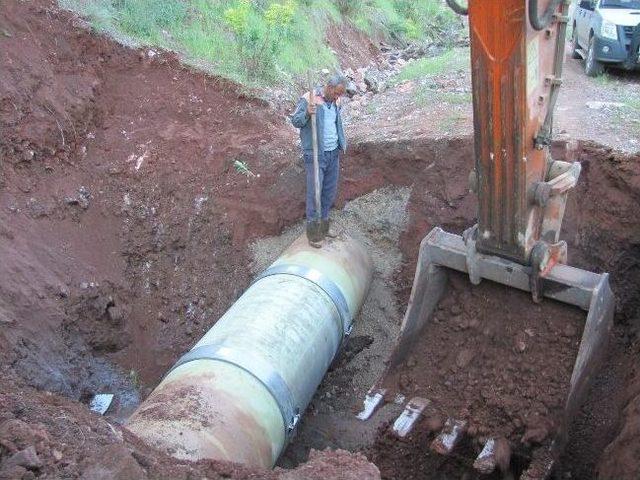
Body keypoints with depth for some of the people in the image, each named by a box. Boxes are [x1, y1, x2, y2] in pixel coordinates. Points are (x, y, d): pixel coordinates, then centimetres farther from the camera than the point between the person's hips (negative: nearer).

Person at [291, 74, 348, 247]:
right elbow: (295, 121, -13)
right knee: (314, 193, -4)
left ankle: (324, 223, 27)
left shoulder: (335, 102, 10)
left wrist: (342, 143, 16)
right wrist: (307, 113, -33)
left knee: (330, 192, 13)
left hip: (333, 154, 7)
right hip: (315, 155, -7)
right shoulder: (309, 99, -11)